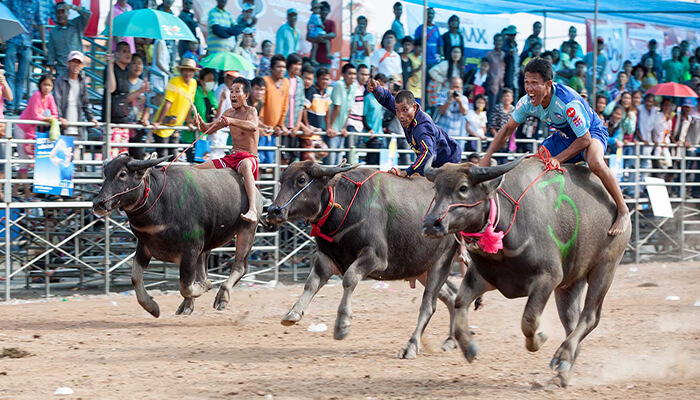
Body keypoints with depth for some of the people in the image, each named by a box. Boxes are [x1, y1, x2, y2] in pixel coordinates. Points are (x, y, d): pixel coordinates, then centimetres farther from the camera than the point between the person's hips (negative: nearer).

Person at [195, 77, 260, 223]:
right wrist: (201, 123, -9)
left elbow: (253, 126, -29)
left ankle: (252, 210, -63)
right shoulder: (230, 113, 15)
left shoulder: (250, 111, -6)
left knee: (245, 166, -45)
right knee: (195, 171, -1)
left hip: (249, 157, -8)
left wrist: (231, 121, -46)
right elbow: (208, 128, 16)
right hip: (231, 158, 8)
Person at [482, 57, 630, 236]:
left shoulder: (568, 103, -37)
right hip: (563, 137, 8)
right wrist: (488, 155, -11)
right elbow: (508, 129, -2)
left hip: (591, 132, -7)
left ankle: (623, 211, -25)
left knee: (595, 162, -38)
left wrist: (558, 159, -33)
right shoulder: (527, 103, -17)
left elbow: (584, 139, -29)